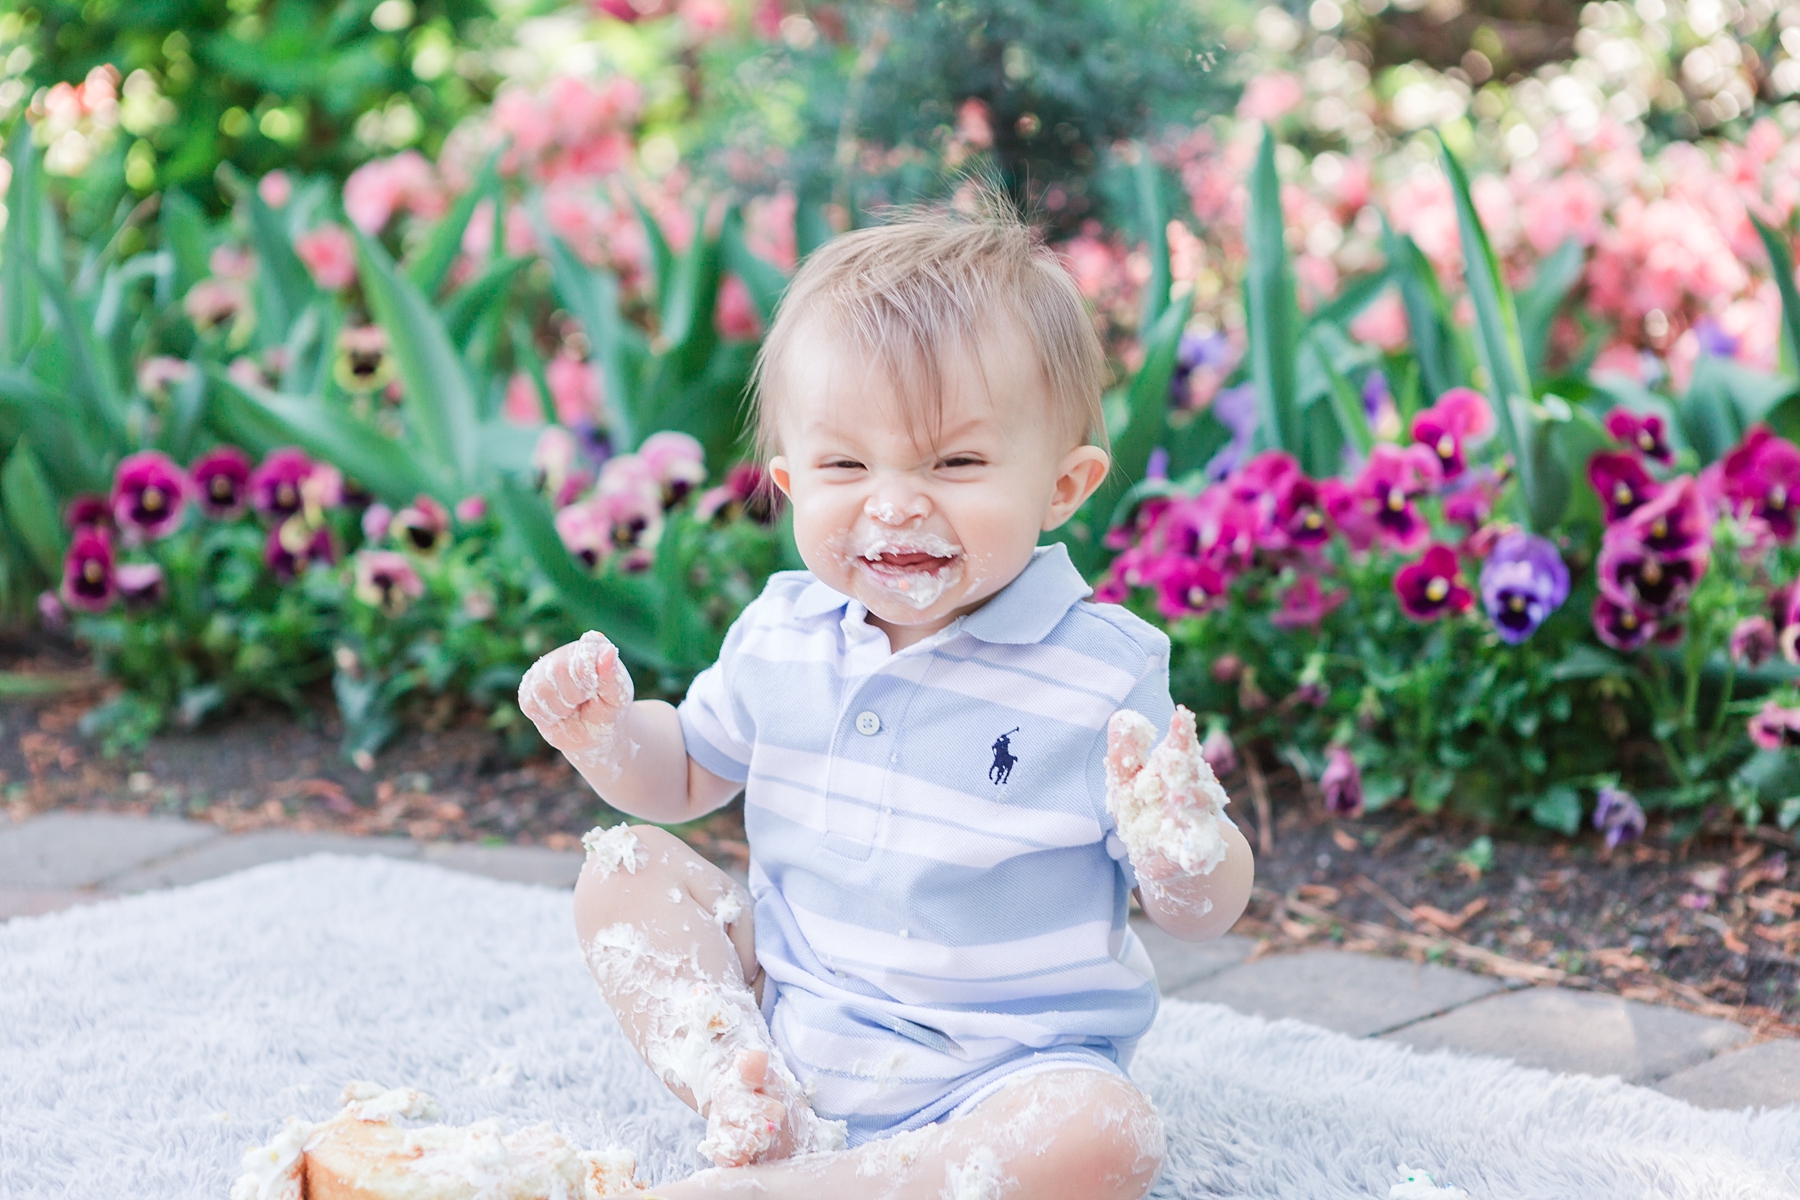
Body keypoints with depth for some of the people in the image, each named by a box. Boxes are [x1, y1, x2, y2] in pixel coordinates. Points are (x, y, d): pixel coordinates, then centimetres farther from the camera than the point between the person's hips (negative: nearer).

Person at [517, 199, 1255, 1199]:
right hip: (782, 1024, 5)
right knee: (624, 867, 0)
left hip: (999, 1067, -4)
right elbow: (688, 776, 16)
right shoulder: (780, 634, -1)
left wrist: (1187, 848, -34)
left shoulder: (1105, 674, -15)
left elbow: (1208, 915, -10)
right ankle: (746, 1105, -18)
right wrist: (605, 730, -6)